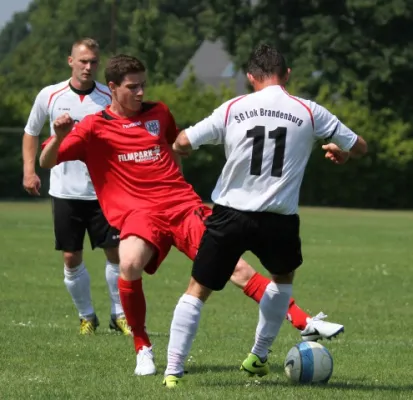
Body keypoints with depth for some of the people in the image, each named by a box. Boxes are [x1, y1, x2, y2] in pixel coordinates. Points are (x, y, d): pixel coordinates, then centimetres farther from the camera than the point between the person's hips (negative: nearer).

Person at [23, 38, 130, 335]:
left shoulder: (110, 98, -3)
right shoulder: (50, 96, -1)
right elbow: (31, 132, 14)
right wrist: (29, 170, 3)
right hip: (65, 191, 1)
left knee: (115, 253, -4)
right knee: (72, 258, 3)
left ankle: (120, 314, 11)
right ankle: (86, 316, 19)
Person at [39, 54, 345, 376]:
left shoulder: (158, 113, 14)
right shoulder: (94, 127, 1)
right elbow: (47, 162, -6)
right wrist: (60, 135, -25)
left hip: (184, 205, 4)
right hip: (138, 212, -4)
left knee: (235, 266, -6)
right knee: (130, 266, -33)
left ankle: (304, 322, -4)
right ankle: (142, 348, -13)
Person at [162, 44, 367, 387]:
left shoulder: (233, 108, 3)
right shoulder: (309, 113, 3)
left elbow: (182, 144, 2)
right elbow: (359, 147, 11)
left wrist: (179, 148, 26)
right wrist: (340, 152, 35)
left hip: (230, 216, -1)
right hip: (279, 220, 1)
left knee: (198, 290, 11)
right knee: (283, 278, 32)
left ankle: (173, 372, 0)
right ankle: (258, 357, 34)